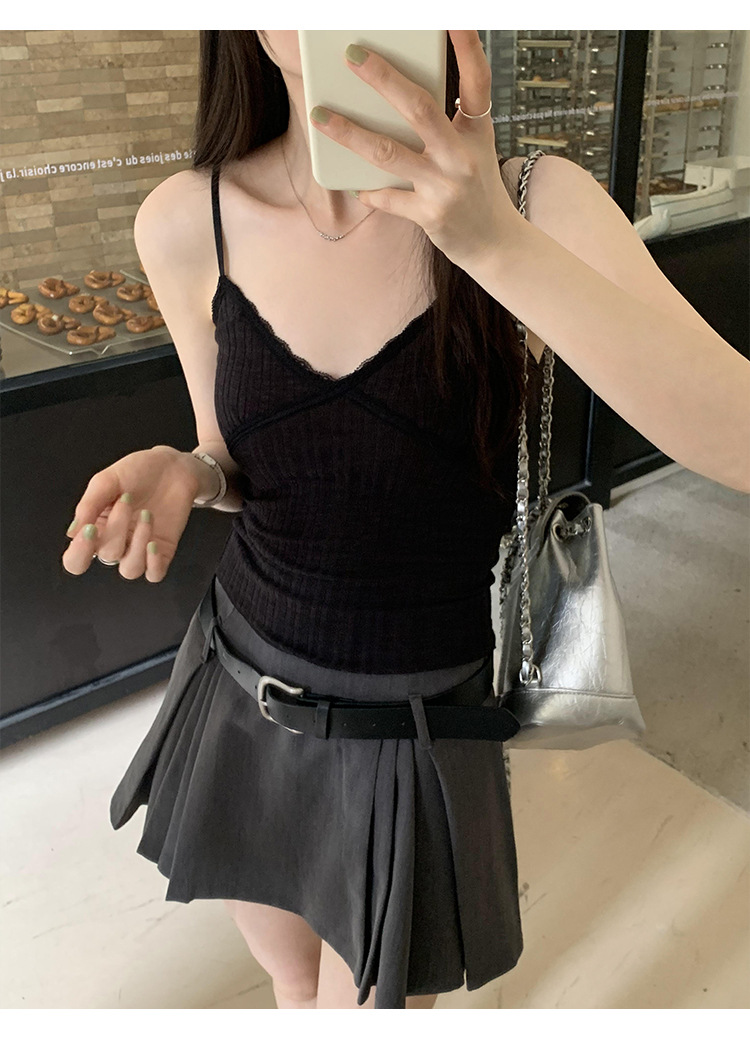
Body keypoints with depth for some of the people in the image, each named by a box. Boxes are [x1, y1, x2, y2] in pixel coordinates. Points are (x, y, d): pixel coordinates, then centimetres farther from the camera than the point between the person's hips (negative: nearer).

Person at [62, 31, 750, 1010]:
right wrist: (181, 475, -19)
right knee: (297, 987, 29)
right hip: (243, 693, 3)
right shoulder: (187, 223, -10)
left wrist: (498, 243, -39)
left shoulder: (539, 203, -18)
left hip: (423, 729, -2)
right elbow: (241, 464, 4)